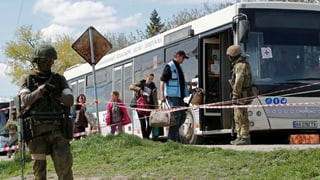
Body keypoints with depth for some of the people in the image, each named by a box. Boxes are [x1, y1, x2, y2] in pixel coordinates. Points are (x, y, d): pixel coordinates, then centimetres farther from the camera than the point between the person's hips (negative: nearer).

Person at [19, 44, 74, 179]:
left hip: (57, 129, 1)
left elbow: (70, 101, 0)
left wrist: (57, 94, -18)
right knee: (39, 169, 2)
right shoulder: (27, 79, 7)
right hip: (36, 130, -1)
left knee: (65, 165, -9)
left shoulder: (59, 79, 11)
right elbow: (25, 101, -8)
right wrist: (41, 89, -21)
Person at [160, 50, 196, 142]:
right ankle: (172, 139, -6)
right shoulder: (169, 66, -7)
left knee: (182, 116, 8)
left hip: (180, 95, 9)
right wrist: (162, 95, -18)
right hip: (172, 96, -9)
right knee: (176, 115, -10)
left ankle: (173, 133, 17)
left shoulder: (179, 67, 20)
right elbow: (162, 80, -12)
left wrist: (190, 83, 24)